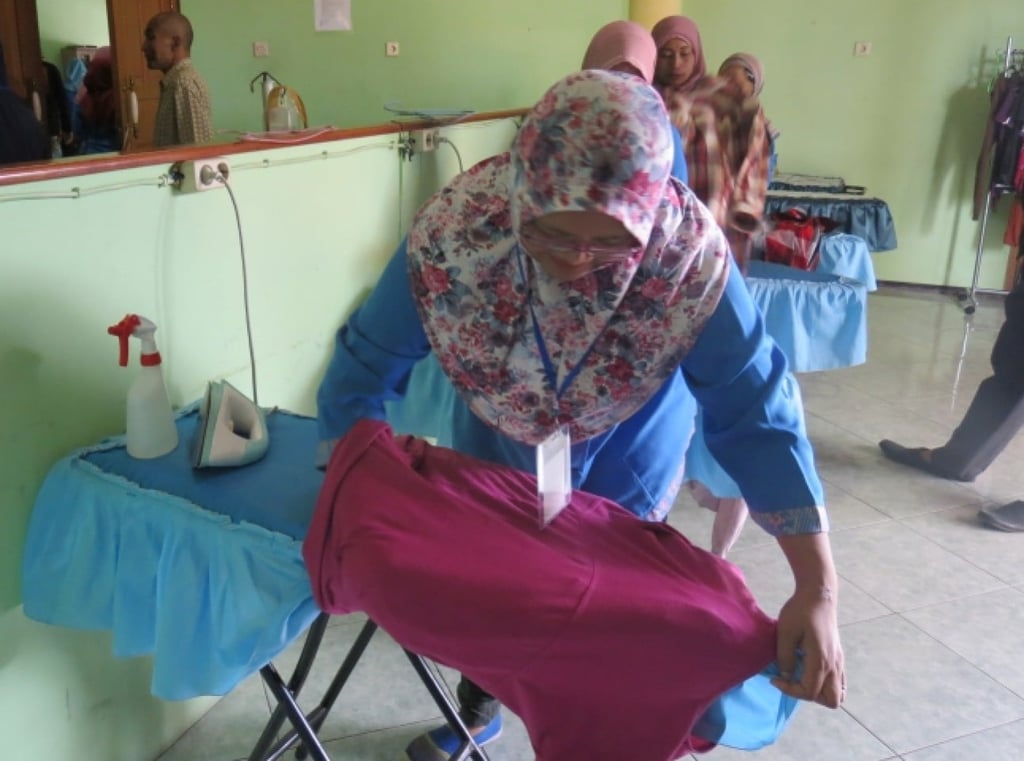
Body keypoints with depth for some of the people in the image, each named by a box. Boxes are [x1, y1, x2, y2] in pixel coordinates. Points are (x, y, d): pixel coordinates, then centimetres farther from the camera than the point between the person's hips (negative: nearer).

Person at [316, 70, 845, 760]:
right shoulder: (450, 232, -35)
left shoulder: (691, 254, -37)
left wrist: (818, 590, -35)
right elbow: (365, 368, -21)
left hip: (628, 450, -1)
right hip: (496, 439, 2)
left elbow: (755, 411, -30)